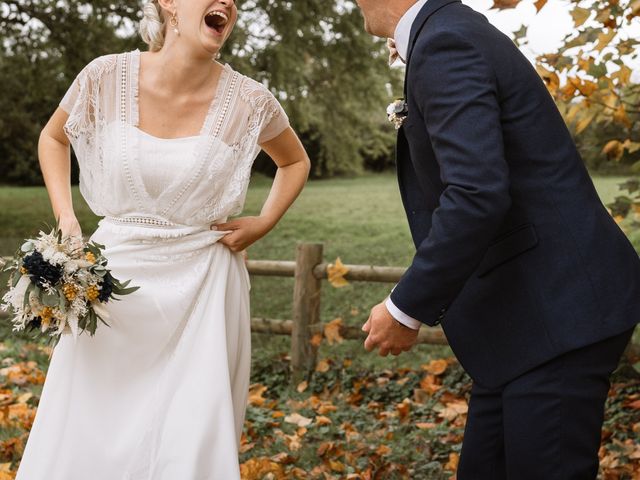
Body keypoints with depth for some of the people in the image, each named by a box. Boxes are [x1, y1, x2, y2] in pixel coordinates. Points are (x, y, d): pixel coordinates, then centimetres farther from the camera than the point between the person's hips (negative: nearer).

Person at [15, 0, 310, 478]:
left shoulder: (248, 100, -10)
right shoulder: (107, 76, -10)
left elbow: (296, 160, 12)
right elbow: (53, 137, 10)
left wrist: (264, 223, 0)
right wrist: (65, 219, 1)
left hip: (201, 284, 0)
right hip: (112, 277, 1)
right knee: (85, 436, 8)